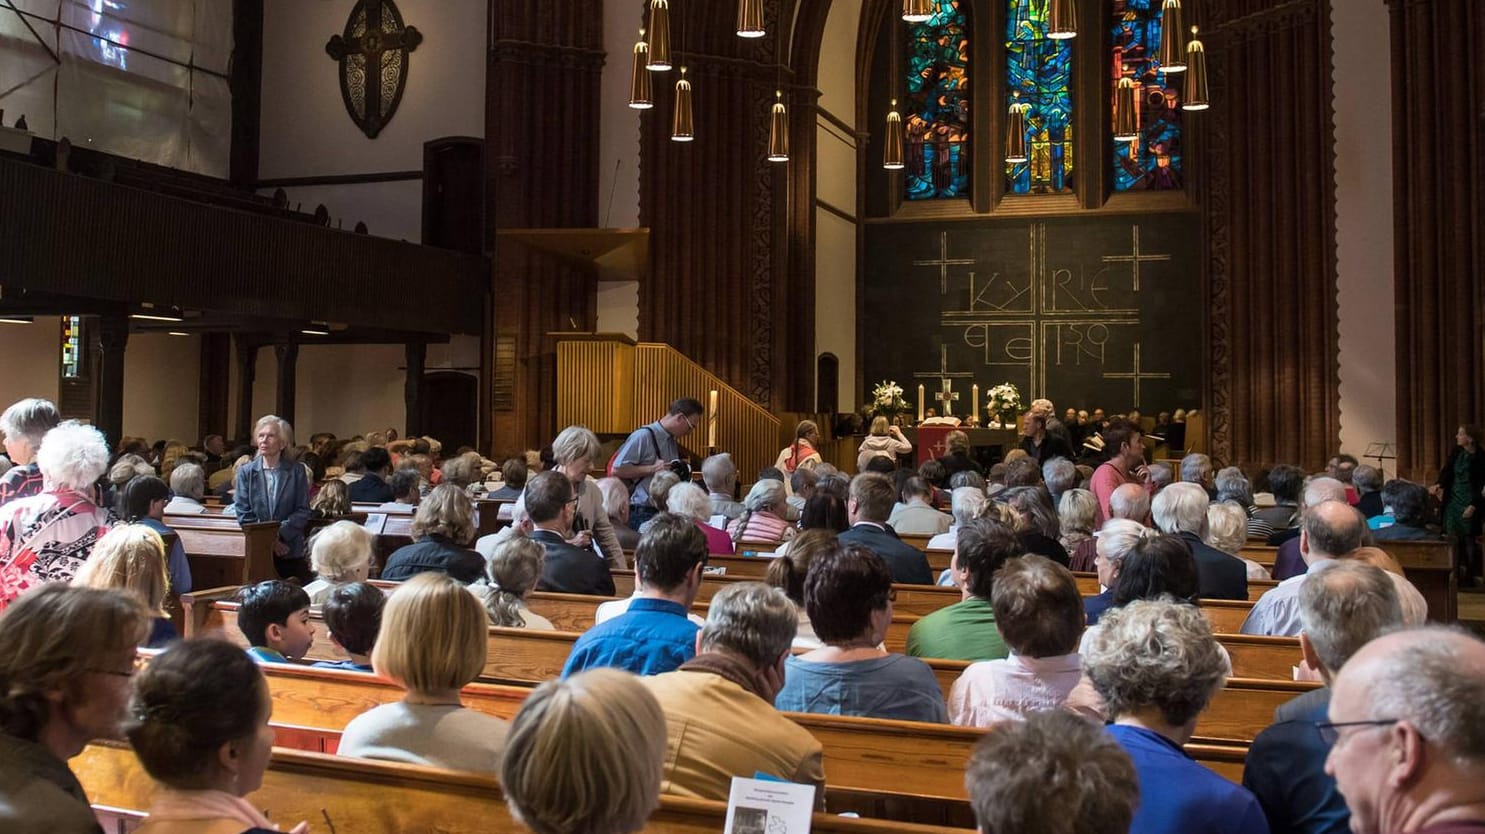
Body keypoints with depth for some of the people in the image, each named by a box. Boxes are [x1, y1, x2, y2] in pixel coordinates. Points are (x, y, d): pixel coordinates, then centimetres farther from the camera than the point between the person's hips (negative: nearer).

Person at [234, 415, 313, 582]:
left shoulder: (296, 472, 4)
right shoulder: (246, 472, 5)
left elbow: (303, 511, 0)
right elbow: (244, 514, 2)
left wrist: (279, 534, -13)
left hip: (290, 551, 0)